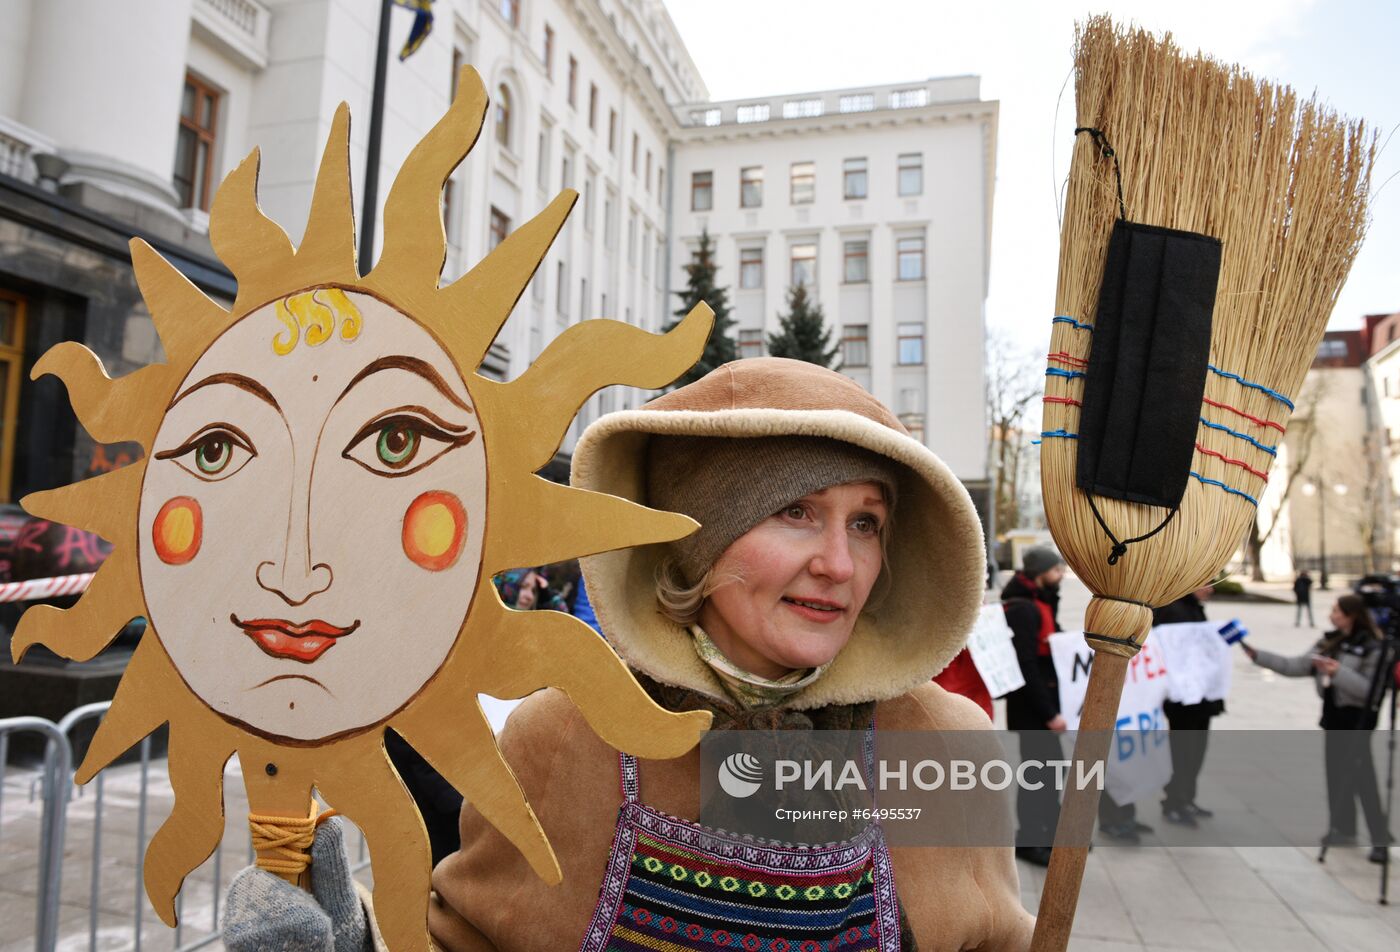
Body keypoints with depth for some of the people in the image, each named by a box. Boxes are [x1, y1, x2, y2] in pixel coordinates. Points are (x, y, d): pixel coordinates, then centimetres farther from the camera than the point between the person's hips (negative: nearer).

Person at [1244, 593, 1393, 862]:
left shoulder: (1372, 648, -13)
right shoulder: (1330, 642, 8)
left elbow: (1371, 690, -20)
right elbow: (1296, 666, 6)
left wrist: (1339, 672, -27)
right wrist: (1258, 656, 0)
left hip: (1357, 718, -7)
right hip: (1334, 714, 7)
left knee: (1361, 777, -5)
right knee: (1336, 772, 13)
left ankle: (1380, 839, 5)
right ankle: (1343, 828, 25)